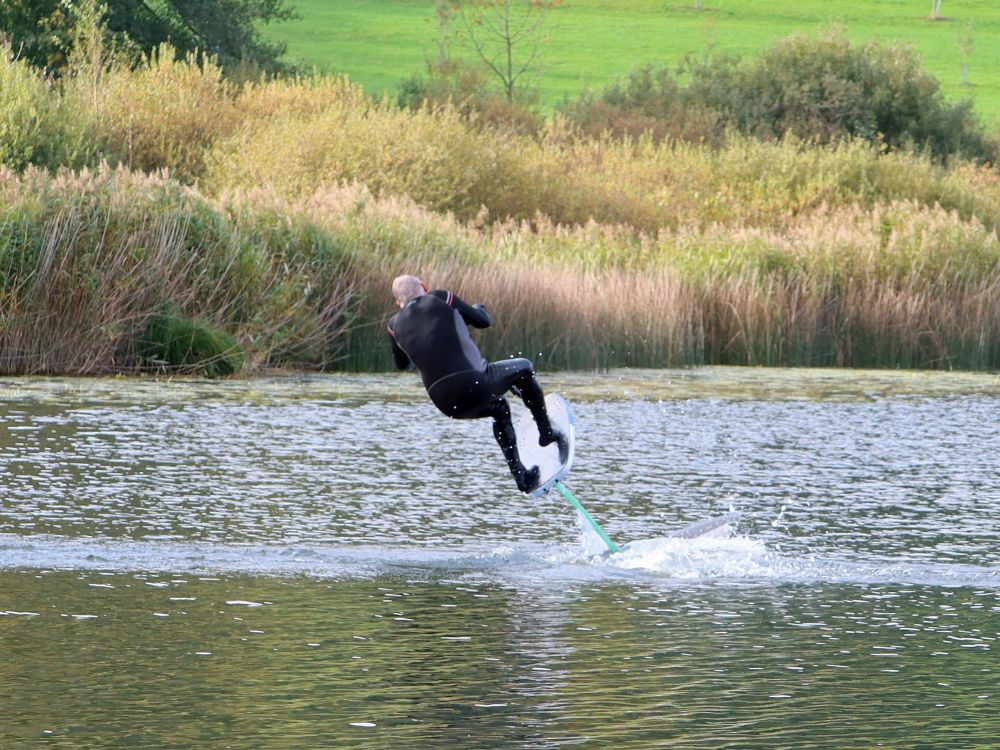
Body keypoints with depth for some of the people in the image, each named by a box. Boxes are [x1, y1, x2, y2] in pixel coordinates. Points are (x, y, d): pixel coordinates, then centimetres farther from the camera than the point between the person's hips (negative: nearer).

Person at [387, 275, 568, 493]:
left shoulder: (395, 324, 12)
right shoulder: (441, 298, 4)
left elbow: (401, 364, 29)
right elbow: (484, 321, 15)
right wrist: (477, 308, 38)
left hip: (447, 404, 4)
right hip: (476, 385, -4)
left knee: (499, 408, 36)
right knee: (524, 368, 26)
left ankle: (520, 475, 33)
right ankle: (546, 432, 29)